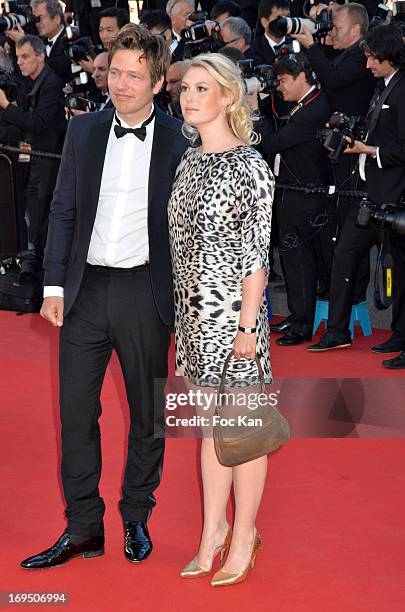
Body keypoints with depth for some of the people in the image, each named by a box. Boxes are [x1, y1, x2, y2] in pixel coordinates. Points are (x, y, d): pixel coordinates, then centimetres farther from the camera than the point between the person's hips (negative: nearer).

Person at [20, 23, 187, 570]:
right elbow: (64, 211, 8)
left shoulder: (178, 143, -3)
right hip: (85, 290, 3)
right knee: (76, 411, 4)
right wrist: (55, 285, 2)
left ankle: (137, 518, 26)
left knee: (148, 413, 9)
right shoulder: (84, 131, 6)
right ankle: (83, 527, 14)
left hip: (145, 293, -2)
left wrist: (185, 302, -4)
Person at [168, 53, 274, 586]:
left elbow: (257, 254, -14)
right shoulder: (189, 160, 9)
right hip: (193, 309, 7)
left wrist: (247, 325, -16)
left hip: (232, 310, -7)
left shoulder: (248, 166, -12)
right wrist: (183, 316, 13)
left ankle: (244, 533, 18)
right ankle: (215, 527, 26)